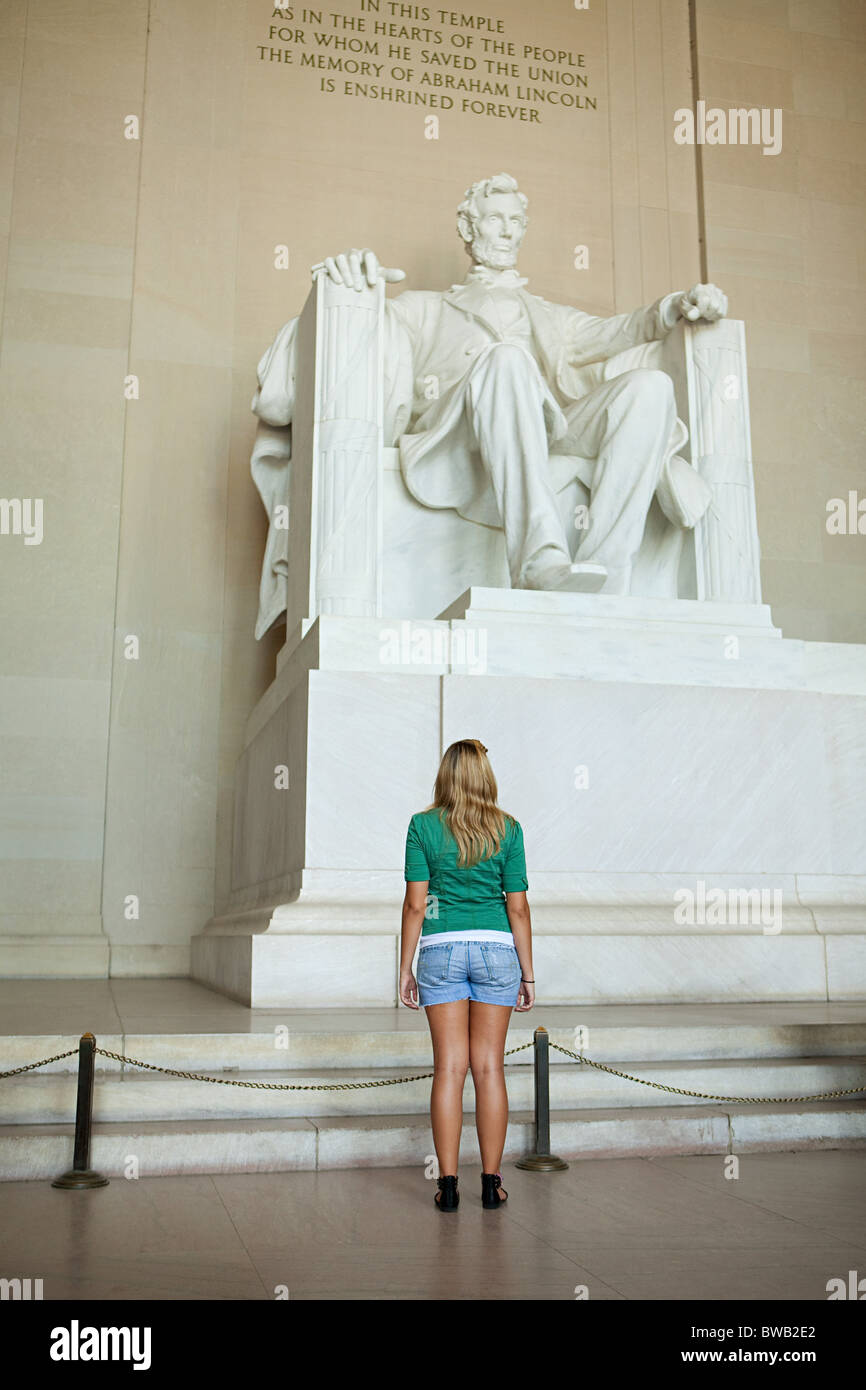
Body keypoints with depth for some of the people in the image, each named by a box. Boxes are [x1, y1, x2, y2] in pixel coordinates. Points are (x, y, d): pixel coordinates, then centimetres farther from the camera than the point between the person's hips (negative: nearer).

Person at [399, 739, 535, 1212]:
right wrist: (527, 973, 7)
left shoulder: (423, 826, -2)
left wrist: (405, 968, 3)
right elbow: (518, 907, 0)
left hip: (441, 949, -1)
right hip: (496, 947, 1)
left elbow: (416, 903, -4)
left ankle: (448, 1183, 4)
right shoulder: (508, 829, 0)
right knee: (489, 1066, 6)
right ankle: (491, 1182, 11)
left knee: (448, 1067, 3)